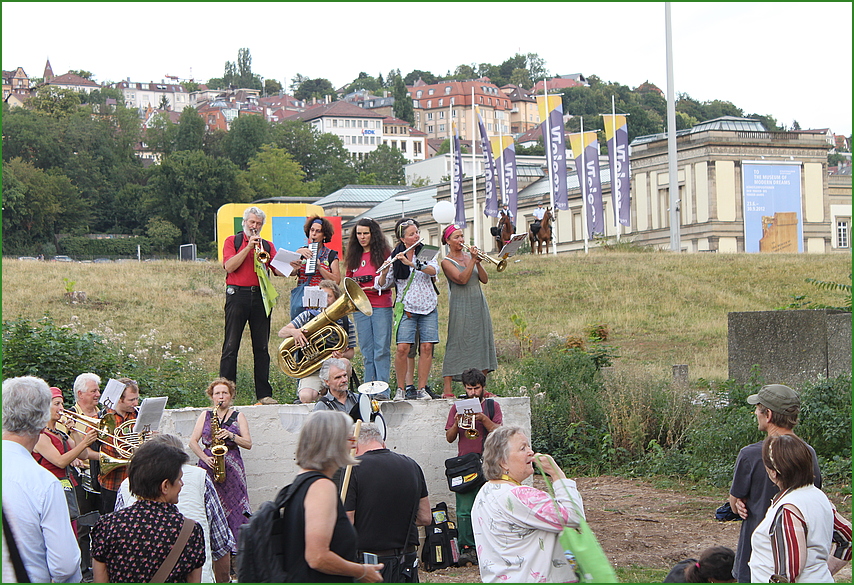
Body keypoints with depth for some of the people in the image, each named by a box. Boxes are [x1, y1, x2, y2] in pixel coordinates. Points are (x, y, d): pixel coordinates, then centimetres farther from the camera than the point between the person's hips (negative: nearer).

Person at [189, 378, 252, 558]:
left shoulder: (238, 417, 11)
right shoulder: (205, 416, 13)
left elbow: (248, 444, 4)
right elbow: (193, 441, 7)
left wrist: (231, 436, -13)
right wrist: (205, 458, -9)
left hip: (232, 468, -1)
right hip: (208, 467, 1)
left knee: (234, 509, -9)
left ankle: (235, 552, -7)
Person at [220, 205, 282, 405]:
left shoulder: (267, 245, 17)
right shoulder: (232, 241, 9)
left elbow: (278, 270, 7)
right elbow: (229, 267, -7)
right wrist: (248, 248, -9)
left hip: (260, 296, 3)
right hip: (238, 295, -3)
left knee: (262, 347, 4)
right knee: (231, 345, -5)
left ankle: (264, 394, 7)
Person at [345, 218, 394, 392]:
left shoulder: (383, 252, 1)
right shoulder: (354, 255, 14)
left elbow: (391, 281, -3)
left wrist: (384, 276, -24)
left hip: (381, 306, -4)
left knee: (382, 349, -6)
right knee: (366, 351, 5)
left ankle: (383, 390, -7)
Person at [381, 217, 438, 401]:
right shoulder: (394, 256, 2)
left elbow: (434, 270, -15)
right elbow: (384, 284, -1)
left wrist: (412, 263, -24)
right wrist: (384, 271, -21)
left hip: (428, 306, 1)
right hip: (406, 308, -1)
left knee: (427, 347, -4)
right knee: (402, 348, -12)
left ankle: (422, 389, 5)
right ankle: (400, 389, 1)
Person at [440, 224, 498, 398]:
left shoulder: (470, 256, 14)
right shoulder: (446, 262, -1)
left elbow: (484, 279, 6)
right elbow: (462, 279, -17)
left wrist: (478, 263, -9)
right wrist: (472, 260, -19)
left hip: (479, 305, 6)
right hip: (460, 307, -6)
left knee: (482, 344, 3)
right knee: (456, 345, -9)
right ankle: (447, 388, -8)